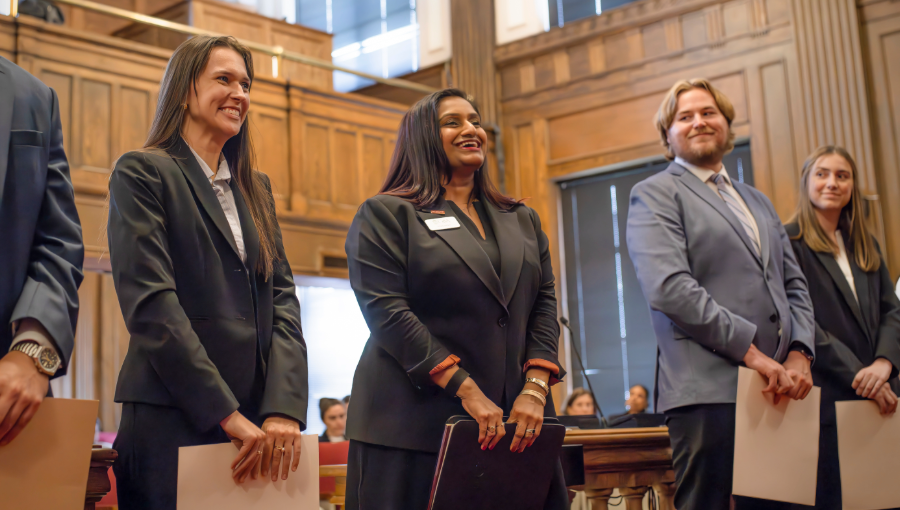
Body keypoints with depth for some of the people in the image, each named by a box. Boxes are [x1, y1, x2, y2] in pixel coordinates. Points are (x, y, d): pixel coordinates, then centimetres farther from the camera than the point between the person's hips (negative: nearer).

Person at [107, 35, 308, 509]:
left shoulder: (256, 187, 17)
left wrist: (283, 407, -7)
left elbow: (282, 297, 8)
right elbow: (149, 301, -12)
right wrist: (227, 414, -17)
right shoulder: (141, 172, -1)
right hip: (174, 420, -5)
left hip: (259, 424, 5)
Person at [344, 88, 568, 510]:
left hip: (514, 426, 4)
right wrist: (467, 391, -15)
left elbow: (544, 306, 12)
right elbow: (387, 313, -8)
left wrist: (535, 390, -5)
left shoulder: (523, 220, 19)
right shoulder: (384, 215, 3)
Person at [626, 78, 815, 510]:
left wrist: (799, 355, 2)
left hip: (776, 392, 6)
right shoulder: (654, 194, 1)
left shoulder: (758, 202, 25)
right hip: (708, 393, -6)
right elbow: (669, 288, -13)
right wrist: (752, 352, -15)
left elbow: (794, 287, 21)